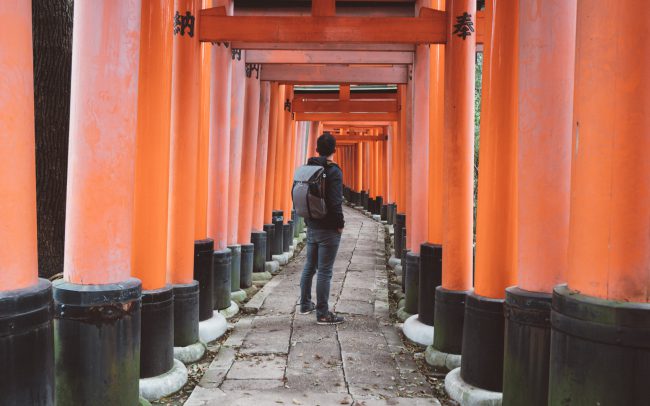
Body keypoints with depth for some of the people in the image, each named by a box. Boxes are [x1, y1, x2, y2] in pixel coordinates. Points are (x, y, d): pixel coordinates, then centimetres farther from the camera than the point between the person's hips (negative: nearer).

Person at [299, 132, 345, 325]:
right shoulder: (334, 171, -15)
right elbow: (335, 203, -21)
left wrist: (308, 218, 17)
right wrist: (340, 224, -9)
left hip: (311, 226, 7)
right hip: (328, 229, -7)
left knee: (309, 266, 19)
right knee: (324, 271, -2)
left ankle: (305, 304, 30)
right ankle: (322, 314, 4)